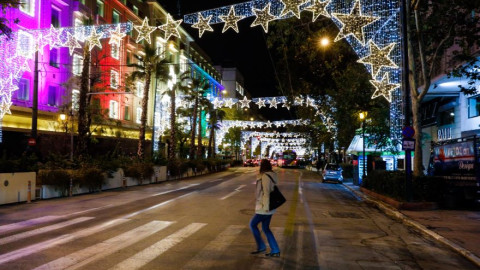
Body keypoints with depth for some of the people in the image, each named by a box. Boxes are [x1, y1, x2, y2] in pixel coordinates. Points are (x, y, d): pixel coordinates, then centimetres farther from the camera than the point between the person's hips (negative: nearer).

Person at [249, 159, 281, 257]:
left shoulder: (265, 176, -19)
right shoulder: (273, 175, 9)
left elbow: (266, 192, -23)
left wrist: (265, 206, -21)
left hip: (264, 208, -9)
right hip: (270, 208, 9)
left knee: (253, 224, 8)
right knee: (265, 228, 16)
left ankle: (261, 246, 13)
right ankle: (275, 251, 16)